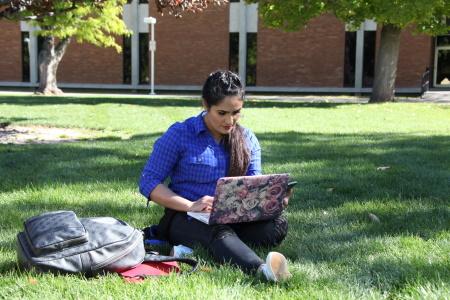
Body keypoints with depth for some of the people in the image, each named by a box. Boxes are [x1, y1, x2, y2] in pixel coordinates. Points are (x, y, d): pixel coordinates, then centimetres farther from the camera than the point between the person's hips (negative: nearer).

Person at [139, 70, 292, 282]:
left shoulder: (247, 139, 12)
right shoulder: (180, 135, -3)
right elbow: (148, 182, -6)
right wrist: (190, 206, -21)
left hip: (234, 218, 5)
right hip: (186, 218, -5)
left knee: (278, 224, -25)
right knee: (219, 233, -39)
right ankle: (261, 270, -67)